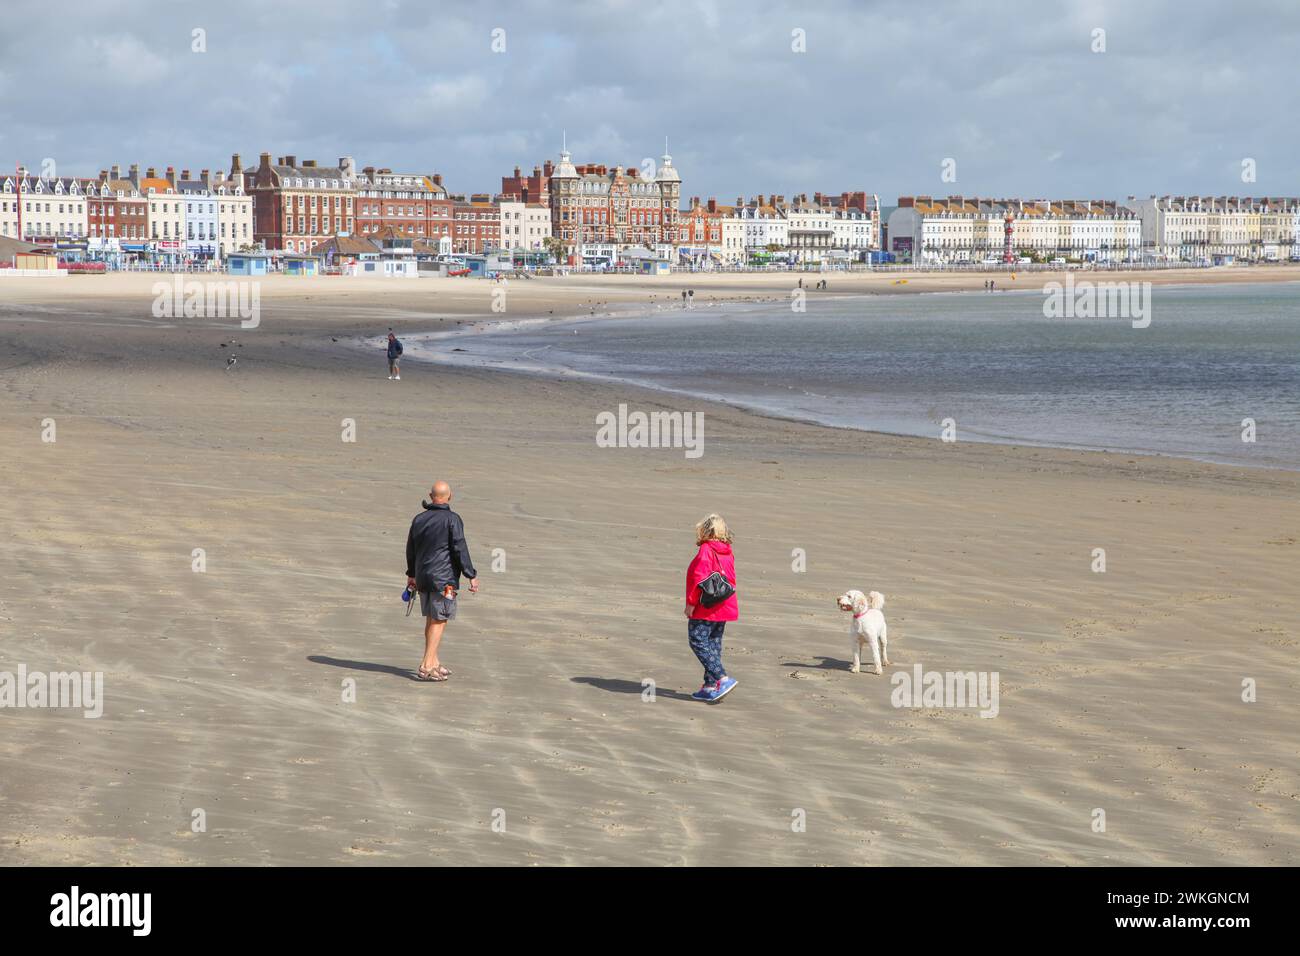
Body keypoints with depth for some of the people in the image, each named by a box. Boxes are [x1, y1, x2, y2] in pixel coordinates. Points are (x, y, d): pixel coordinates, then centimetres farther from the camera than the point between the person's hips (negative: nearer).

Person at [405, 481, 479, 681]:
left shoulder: (419, 519, 9)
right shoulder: (452, 519, -10)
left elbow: (411, 549, 17)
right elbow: (460, 550, -14)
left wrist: (411, 574, 30)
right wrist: (472, 576, -9)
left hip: (423, 576, 6)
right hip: (444, 578, -6)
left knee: (431, 619, 15)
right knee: (439, 621, -4)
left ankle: (434, 663, 22)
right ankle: (427, 666, -9)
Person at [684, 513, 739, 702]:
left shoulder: (706, 550, -14)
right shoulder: (727, 552, 12)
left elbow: (699, 578, -19)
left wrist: (691, 603, -14)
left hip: (705, 608, -9)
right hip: (724, 608, 9)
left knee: (698, 641, -7)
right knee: (713, 645, 12)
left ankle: (723, 679, -17)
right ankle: (710, 686, 14)